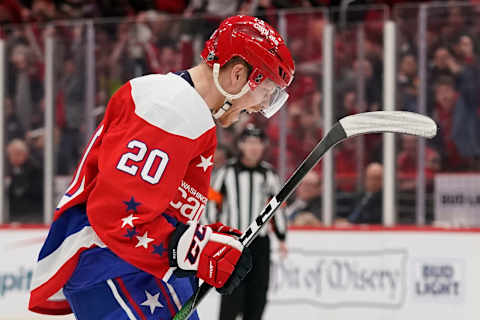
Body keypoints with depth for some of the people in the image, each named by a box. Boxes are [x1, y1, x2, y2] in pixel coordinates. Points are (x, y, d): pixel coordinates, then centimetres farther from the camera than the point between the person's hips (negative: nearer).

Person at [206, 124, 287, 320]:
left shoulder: (268, 174, 8)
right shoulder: (227, 171, -1)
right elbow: (214, 202, 2)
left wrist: (281, 238, 12)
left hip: (260, 241, 3)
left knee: (258, 290, 3)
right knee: (233, 290, -12)